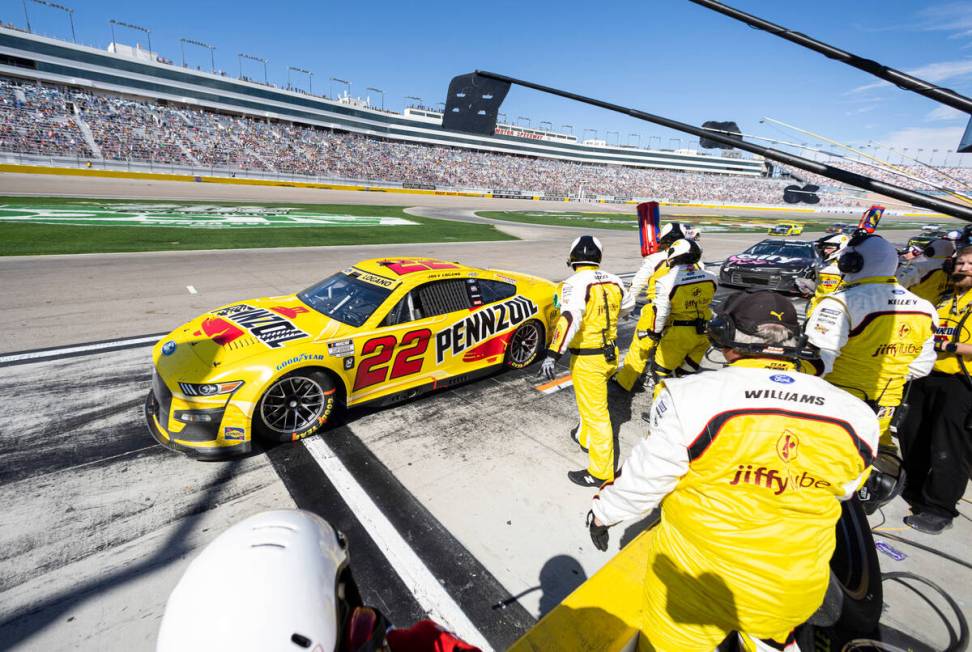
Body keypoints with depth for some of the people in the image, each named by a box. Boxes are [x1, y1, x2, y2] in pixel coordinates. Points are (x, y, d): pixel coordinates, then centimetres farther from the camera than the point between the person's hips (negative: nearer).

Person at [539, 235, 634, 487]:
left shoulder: (576, 283, -17)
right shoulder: (613, 281, 4)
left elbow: (570, 319, -31)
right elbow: (627, 305, 23)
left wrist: (553, 354, -33)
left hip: (587, 359, -7)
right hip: (610, 353, 7)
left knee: (596, 414, 2)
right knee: (591, 403, 28)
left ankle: (601, 473, 15)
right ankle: (585, 438, 49)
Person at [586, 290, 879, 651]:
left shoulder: (695, 395, -24)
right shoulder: (855, 415, -9)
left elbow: (645, 475, -15)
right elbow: (845, 489, 9)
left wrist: (605, 510, 3)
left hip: (698, 583, -3)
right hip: (795, 595, 4)